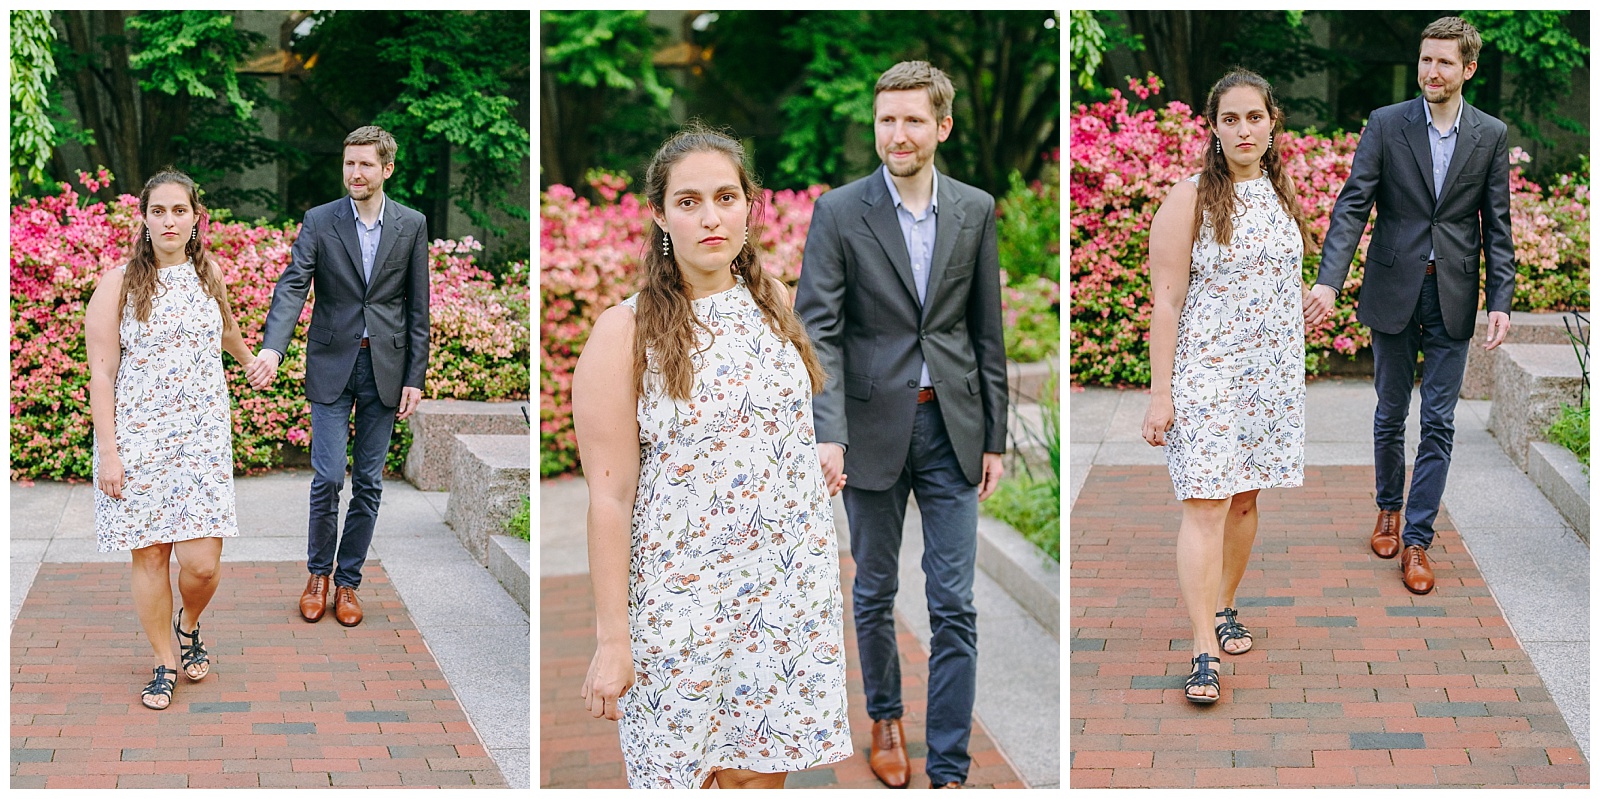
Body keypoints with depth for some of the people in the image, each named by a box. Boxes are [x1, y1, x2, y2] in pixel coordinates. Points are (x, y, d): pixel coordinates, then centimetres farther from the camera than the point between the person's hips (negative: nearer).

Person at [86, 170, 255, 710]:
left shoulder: (208, 273, 7)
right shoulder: (119, 283, -5)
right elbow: (101, 373, -7)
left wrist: (250, 361, 50)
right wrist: (107, 451, -12)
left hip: (202, 436, 2)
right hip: (138, 438, -2)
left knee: (202, 561, -7)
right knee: (149, 555, 1)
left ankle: (189, 625, 25)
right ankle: (165, 664, 19)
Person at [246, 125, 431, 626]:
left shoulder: (411, 226, 2)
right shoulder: (319, 222, -2)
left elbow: (417, 308, 5)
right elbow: (292, 286, -12)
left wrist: (415, 378, 0)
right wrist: (273, 349, -29)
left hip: (384, 367, 1)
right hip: (332, 364, -1)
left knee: (369, 482, 6)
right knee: (328, 477, -5)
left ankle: (348, 581, 19)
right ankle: (318, 574, 16)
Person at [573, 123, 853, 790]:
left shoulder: (771, 301, 5)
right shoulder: (625, 332, -11)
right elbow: (610, 496, -13)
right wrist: (612, 640, -14)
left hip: (791, 587, 4)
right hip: (683, 601, -4)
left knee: (762, 771, 10)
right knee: (680, 773, 5)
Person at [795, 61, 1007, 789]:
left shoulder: (974, 210, 3)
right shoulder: (839, 213, -5)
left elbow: (987, 331, 7)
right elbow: (818, 329, -11)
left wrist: (994, 436, 6)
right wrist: (827, 431, -24)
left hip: (951, 428, 1)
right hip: (874, 427, -1)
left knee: (954, 607, 0)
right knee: (874, 593, 13)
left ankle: (949, 768, 5)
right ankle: (885, 717, 36)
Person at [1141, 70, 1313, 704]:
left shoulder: (1281, 192, 9)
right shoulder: (1189, 199, -9)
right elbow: (1165, 300, -11)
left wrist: (1294, 374, 17)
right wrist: (1160, 394, -14)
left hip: (1273, 375, 6)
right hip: (1205, 373, -6)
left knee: (1245, 498, 12)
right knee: (1205, 503, -11)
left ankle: (1222, 607, 30)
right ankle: (1204, 651, -11)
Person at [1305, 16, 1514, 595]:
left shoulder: (1491, 135, 1)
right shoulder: (1386, 125, -3)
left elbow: (1497, 225, 3)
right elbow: (1352, 206, -9)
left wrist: (1500, 301, -6)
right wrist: (1329, 281, -21)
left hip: (1452, 296, 0)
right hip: (1394, 291, 0)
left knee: (1439, 422, 0)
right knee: (1391, 413, 12)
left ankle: (1417, 539, 6)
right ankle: (1389, 509, 34)